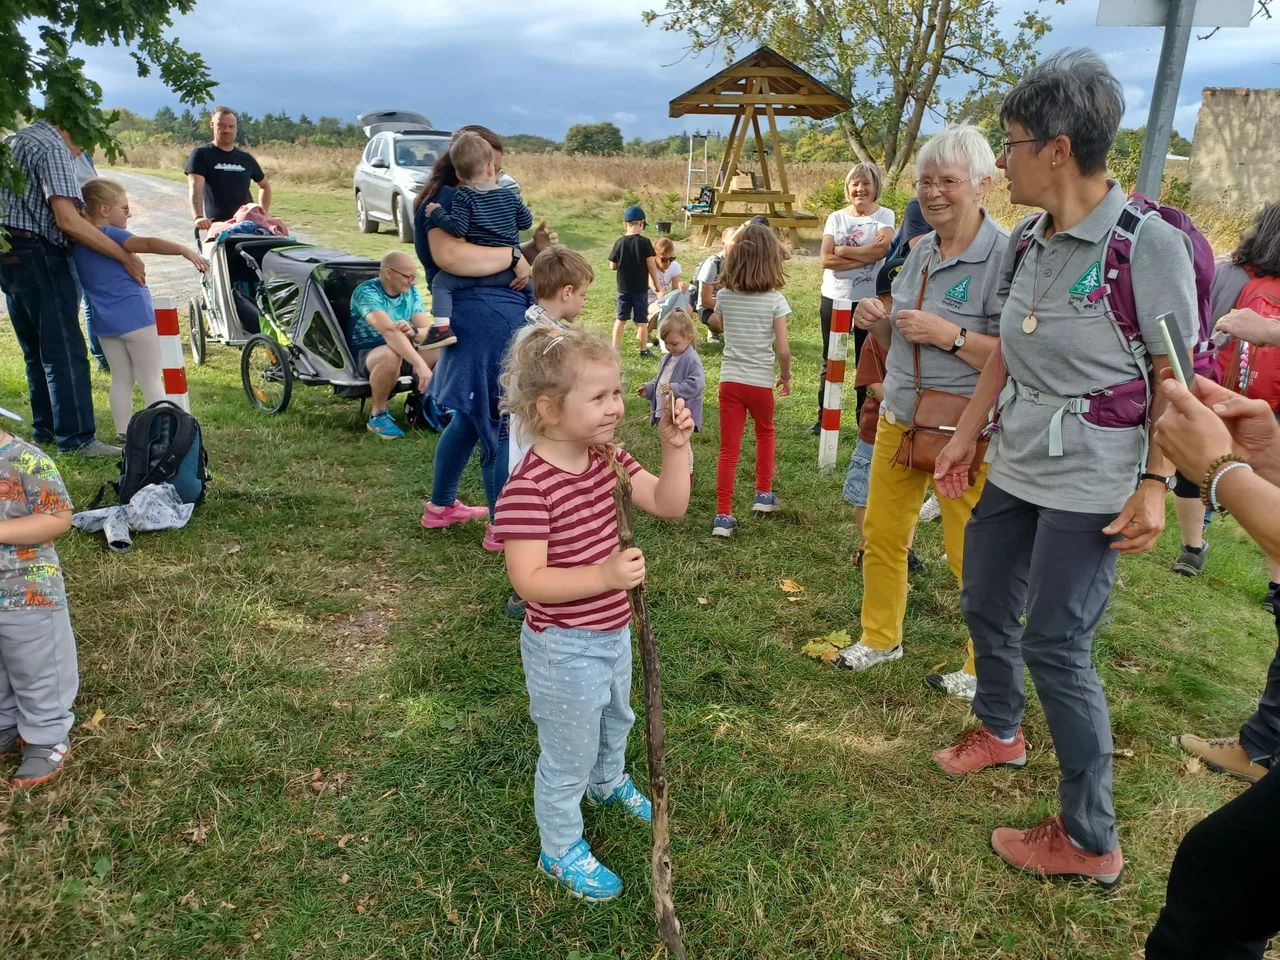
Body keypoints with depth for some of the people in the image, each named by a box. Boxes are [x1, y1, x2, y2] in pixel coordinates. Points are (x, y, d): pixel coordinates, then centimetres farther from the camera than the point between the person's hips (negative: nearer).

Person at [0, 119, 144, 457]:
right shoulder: (53, 148, -11)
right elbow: (67, 220, -22)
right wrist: (125, 257, -21)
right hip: (37, 254, -10)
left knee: (37, 351, 16)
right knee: (65, 351, -9)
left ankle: (45, 427, 23)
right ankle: (76, 438, -10)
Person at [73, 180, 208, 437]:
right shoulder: (110, 235, -13)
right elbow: (147, 243, -31)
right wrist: (185, 250, -42)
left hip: (105, 322, 7)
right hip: (134, 317, -7)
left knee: (121, 379, 14)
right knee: (151, 379, 0)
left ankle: (123, 432, 15)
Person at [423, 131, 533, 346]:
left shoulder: (463, 197, -5)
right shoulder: (510, 196, 8)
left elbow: (457, 229, -13)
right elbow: (527, 222, 16)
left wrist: (436, 213, 1)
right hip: (511, 271, 4)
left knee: (441, 282, 0)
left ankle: (441, 327, -17)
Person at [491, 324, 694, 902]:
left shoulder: (609, 459, -5)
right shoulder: (528, 488, -30)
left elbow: (669, 504, -5)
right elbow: (528, 580, -31)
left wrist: (675, 447, -19)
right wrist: (606, 576, -41)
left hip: (613, 632, 8)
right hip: (565, 648, -8)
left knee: (615, 722, 34)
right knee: (568, 757, 12)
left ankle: (609, 783, 64)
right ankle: (561, 853, 37)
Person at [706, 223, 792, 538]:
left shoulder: (724, 294, 0)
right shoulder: (775, 300, -10)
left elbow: (715, 325, 19)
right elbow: (783, 349, -11)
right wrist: (785, 377, 4)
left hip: (730, 380, 2)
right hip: (760, 382, -1)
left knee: (729, 449, 4)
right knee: (765, 433, 26)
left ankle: (723, 516, 1)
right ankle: (763, 494, 34)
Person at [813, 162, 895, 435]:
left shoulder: (884, 215, 0)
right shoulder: (836, 217, 5)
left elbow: (882, 247, -21)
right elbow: (825, 259, -9)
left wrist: (843, 251, -13)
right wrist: (865, 257, -15)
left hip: (870, 300, -2)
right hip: (834, 298, 2)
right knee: (831, 362, 9)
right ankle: (824, 418, 19)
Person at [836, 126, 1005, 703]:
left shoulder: (1004, 255, -16)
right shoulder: (920, 253, 8)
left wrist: (949, 334, -25)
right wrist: (878, 324, -1)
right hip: (899, 418, 8)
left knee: (969, 555, 3)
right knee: (882, 534, 16)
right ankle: (880, 638, 37)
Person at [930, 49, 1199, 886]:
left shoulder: (1149, 246, -17)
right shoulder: (1028, 241, 3)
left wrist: (1155, 485, -17)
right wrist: (967, 435, 13)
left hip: (1092, 486, -7)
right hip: (1016, 468, 8)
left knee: (1055, 647, -3)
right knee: (986, 607, 20)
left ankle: (1091, 842, 15)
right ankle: (1000, 731, 48)